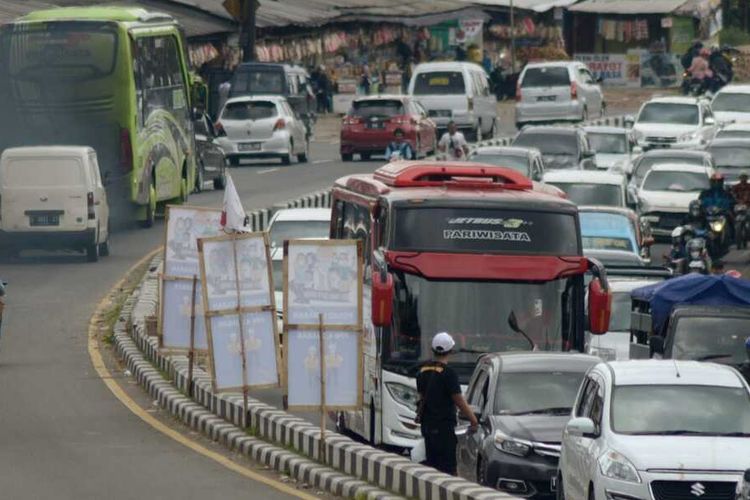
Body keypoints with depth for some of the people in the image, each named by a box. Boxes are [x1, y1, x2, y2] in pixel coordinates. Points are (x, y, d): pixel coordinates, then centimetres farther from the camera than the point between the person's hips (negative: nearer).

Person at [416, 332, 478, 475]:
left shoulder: (423, 371, 8)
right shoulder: (448, 373, -15)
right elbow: (459, 401, -13)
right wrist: (473, 420, -4)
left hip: (427, 425, 7)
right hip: (444, 426, -7)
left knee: (432, 463, 13)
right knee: (447, 467, -7)